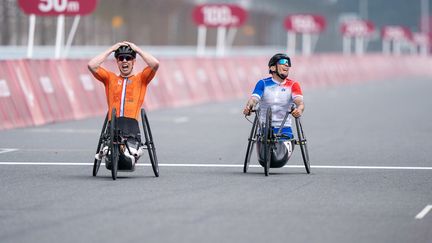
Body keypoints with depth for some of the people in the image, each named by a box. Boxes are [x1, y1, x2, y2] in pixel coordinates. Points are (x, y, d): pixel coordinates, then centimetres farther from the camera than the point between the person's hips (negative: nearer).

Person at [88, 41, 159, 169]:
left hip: (132, 121, -1)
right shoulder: (110, 78, 26)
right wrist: (111, 49, 18)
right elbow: (91, 65, 13)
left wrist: (137, 49, 16)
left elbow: (155, 64, 5)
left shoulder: (141, 79, 22)